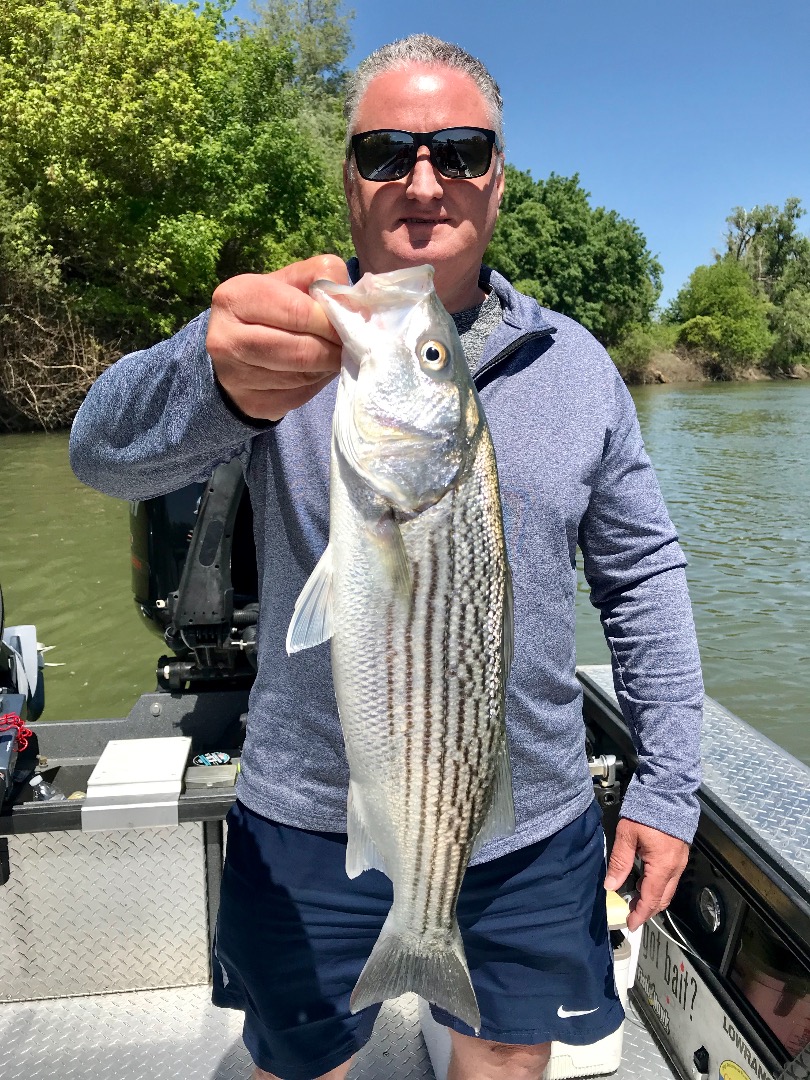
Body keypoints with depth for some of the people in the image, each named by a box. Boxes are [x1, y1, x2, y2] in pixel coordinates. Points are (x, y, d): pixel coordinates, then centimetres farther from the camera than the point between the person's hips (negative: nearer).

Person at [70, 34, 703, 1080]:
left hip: (532, 831, 2)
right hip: (311, 826, -1)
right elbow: (106, 449, -25)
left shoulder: (574, 363, 0)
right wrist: (221, 380, -47)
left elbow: (643, 572, 5)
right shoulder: (292, 342, -8)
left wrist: (666, 779, 2)